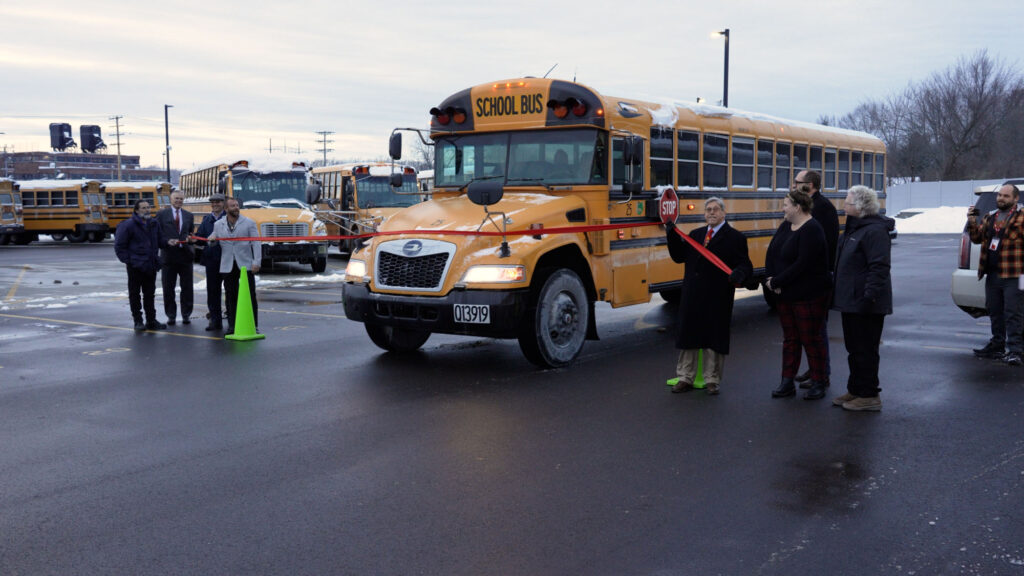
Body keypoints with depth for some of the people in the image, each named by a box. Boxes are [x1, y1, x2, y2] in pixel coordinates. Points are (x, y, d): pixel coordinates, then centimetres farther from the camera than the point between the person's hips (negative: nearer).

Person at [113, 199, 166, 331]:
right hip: (135, 266, -5)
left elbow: (158, 241, 20)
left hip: (150, 265, 5)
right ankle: (138, 321, 11)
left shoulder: (153, 224, 8)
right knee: (134, 294, 3)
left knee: (149, 294, 11)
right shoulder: (128, 225, -9)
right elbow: (119, 246, -7)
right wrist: (127, 260, -10)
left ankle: (151, 321, 18)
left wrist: (155, 259, 11)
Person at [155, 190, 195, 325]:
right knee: (168, 288, 4)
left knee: (187, 287, 4)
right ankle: (171, 315, 13)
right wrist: (167, 242, -17)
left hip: (185, 254, 2)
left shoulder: (188, 215, 13)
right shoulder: (162, 214, 3)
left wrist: (190, 238, -5)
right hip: (168, 255, -2)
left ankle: (186, 315, 12)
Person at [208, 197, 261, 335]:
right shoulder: (218, 225, 10)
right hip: (228, 266, 3)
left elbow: (256, 244, -3)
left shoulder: (248, 223, 2)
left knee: (250, 296, 0)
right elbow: (213, 239, 20)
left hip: (245, 265, -2)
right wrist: (211, 239, -5)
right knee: (230, 296, 6)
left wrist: (256, 262, -12)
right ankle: (232, 325, 13)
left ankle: (253, 325, 6)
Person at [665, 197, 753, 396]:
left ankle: (712, 381, 17)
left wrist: (739, 273, -29)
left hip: (717, 298, -5)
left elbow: (745, 265, -7)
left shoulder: (735, 237, -2)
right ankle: (685, 379, 21)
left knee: (714, 338, 5)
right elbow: (679, 256, 11)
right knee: (688, 335, 10)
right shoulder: (695, 234, 14)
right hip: (692, 297, 5)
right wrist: (672, 235, 1)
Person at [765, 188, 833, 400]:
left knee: (811, 339, 1)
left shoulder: (811, 230, -18)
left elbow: (802, 264, -25)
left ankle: (818, 383, 13)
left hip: (808, 295, -8)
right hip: (786, 295, 8)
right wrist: (771, 278, -9)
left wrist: (776, 282, -19)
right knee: (790, 338, 13)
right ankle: (787, 382, 20)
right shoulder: (786, 226, 9)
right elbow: (771, 253, 7)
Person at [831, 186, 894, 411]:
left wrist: (869, 297, -28)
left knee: (865, 350, -3)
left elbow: (879, 267, -23)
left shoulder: (874, 231, -17)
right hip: (851, 301, 10)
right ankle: (855, 390, 27)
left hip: (865, 304, -10)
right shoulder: (854, 228, 15)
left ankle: (869, 396, 5)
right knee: (854, 348, 17)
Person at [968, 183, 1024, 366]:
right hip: (992, 274, 8)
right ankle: (997, 346, 28)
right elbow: (977, 238, 19)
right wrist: (972, 223, 4)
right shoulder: (991, 217, 16)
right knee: (995, 312, 16)